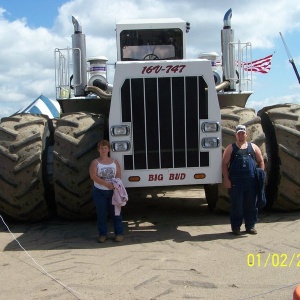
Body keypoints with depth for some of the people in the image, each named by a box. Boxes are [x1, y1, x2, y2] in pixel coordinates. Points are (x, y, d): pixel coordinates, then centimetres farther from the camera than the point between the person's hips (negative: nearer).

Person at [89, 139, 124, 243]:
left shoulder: (114, 162, 9)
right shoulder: (95, 162, 0)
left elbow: (118, 175, 4)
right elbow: (93, 176, -13)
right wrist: (106, 184, -21)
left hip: (113, 191, 2)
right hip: (99, 192, -1)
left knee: (115, 212, 3)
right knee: (101, 213, 4)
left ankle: (119, 233, 12)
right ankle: (102, 234, 14)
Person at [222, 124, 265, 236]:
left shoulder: (253, 147, 12)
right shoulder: (230, 148, 5)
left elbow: (261, 162, 15)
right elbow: (224, 164, 1)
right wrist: (226, 179, -8)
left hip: (251, 181, 2)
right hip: (235, 181, -2)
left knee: (251, 204, 8)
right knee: (236, 205, 2)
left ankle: (250, 226, 20)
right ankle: (236, 227, 12)